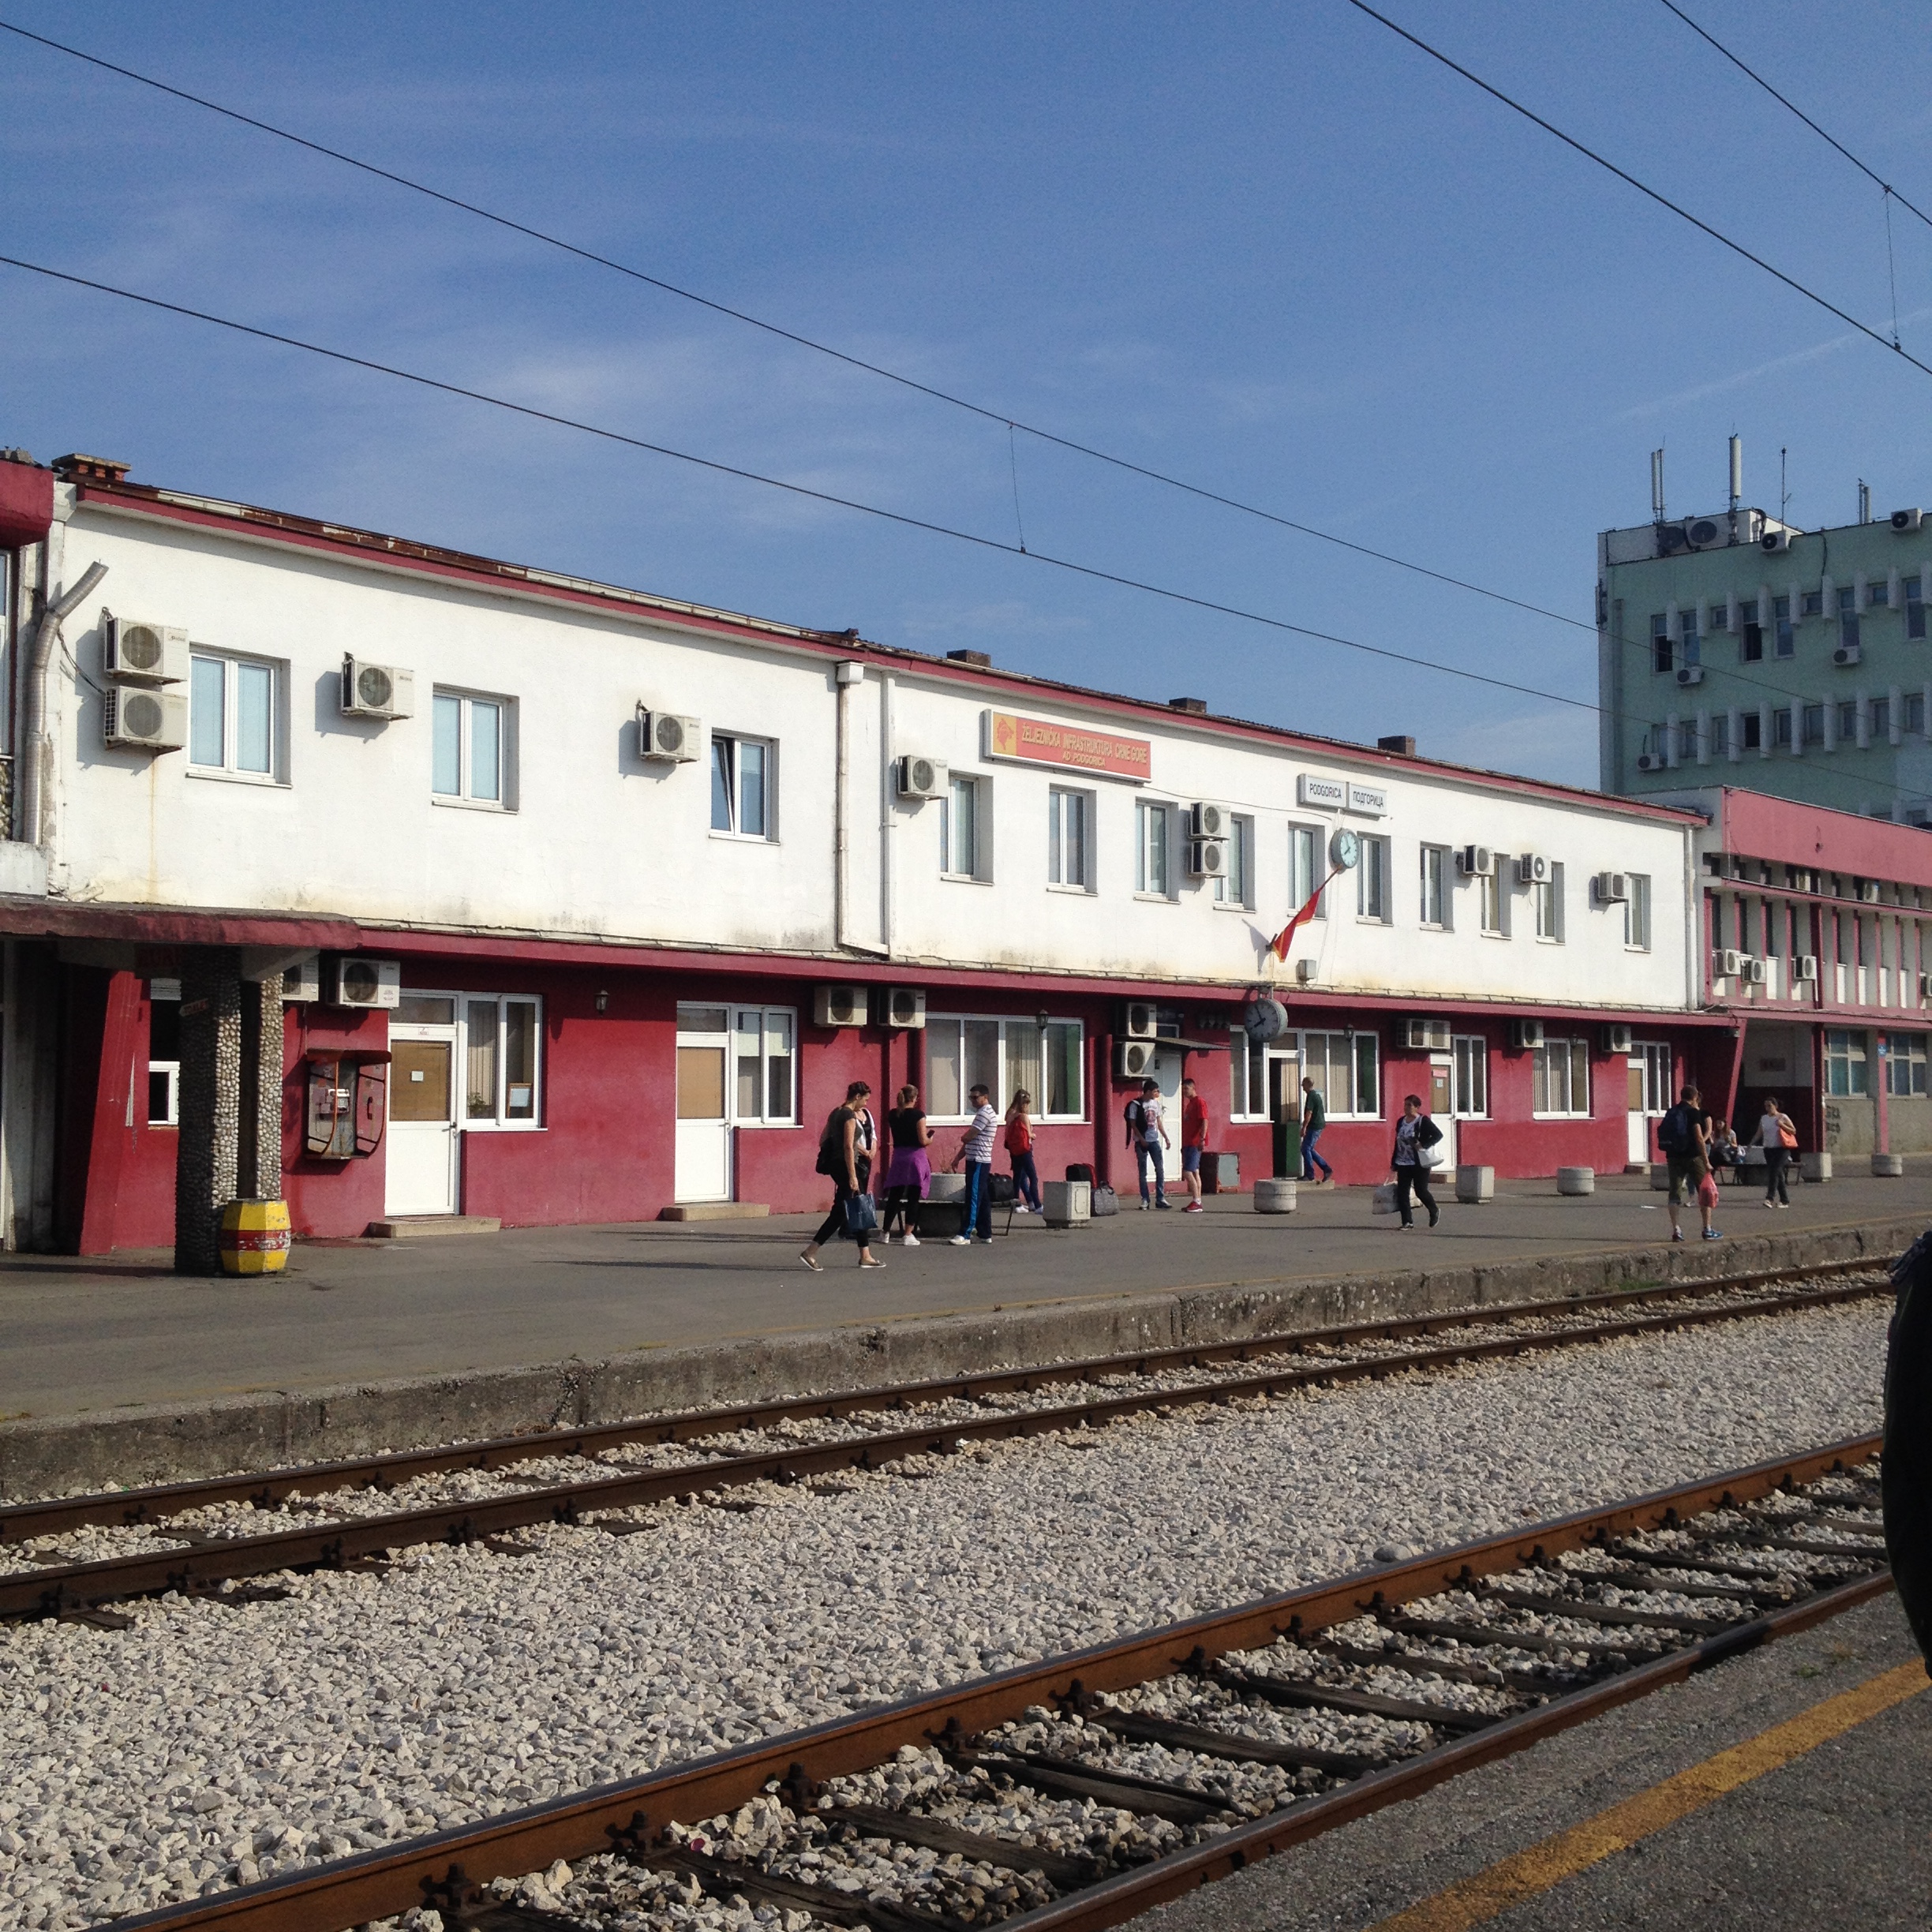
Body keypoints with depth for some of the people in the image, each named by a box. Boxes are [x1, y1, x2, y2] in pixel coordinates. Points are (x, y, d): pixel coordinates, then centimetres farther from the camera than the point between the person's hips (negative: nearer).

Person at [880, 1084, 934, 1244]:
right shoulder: (918, 1114, -10)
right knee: (913, 1198, 3)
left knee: (894, 1196, 14)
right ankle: (908, 1234, 1)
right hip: (916, 1157, -4)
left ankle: (885, 1232, 19)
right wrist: (930, 1139, 7)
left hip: (898, 1157, 4)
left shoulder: (892, 1115, 6)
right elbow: (923, 1140, -14)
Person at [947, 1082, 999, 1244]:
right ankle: (985, 1234, 14)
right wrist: (958, 1157, 17)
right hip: (982, 1162, 10)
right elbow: (971, 1140, 21)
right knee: (983, 1199, 11)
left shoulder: (985, 1113, -14)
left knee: (973, 1199, -10)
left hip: (978, 1162, -10)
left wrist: (963, 1137, 5)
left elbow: (968, 1137, -19)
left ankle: (965, 1234, -12)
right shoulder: (983, 1113, 19)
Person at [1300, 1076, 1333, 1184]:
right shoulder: (1317, 1094, 17)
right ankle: (1327, 1169, 12)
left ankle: (1309, 1174, -4)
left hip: (1314, 1126, -10)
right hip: (1319, 1125, 10)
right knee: (1309, 1149, 14)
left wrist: (1304, 1127, -18)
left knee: (1306, 1149, -6)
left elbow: (1309, 1113, -20)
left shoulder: (1311, 1096, -14)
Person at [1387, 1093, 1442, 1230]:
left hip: (1420, 1163, -6)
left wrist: (1423, 1144, -24)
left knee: (1421, 1191, -2)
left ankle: (1434, 1212, 26)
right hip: (1403, 1163, 6)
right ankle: (1407, 1222, 6)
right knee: (1402, 1193, -1)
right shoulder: (1401, 1122, 11)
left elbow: (1438, 1135, -14)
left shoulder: (1423, 1121, -8)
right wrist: (1394, 1163, 16)